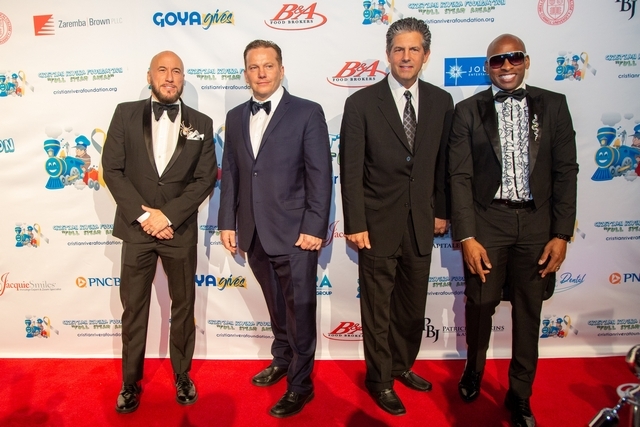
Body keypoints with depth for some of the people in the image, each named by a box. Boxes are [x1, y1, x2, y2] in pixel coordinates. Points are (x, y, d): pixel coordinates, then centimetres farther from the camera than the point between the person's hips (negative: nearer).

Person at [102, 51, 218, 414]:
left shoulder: (201, 123, 3)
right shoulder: (126, 114, 3)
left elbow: (205, 178, -4)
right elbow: (112, 169, -2)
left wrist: (167, 215, -13)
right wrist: (142, 214, -12)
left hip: (181, 230, 0)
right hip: (136, 227, 0)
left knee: (183, 306, 12)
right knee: (133, 309, 10)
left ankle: (183, 375, 30)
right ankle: (131, 382, 27)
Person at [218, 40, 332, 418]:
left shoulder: (308, 113, -4)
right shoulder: (236, 117, 11)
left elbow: (320, 174, -9)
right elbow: (230, 173, 11)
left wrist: (314, 228, -14)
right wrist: (227, 222, 7)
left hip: (294, 233, -4)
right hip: (253, 233, 5)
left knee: (300, 309, 6)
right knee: (276, 305, 20)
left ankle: (300, 384, 24)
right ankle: (282, 359, 42)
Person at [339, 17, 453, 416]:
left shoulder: (441, 102, 4)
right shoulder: (362, 102, -7)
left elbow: (442, 163, 9)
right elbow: (351, 170, -9)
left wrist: (441, 211, 8)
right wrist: (355, 225, -12)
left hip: (422, 224, 4)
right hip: (378, 224, -3)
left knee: (414, 306, 17)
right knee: (378, 309, 10)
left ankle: (402, 365, 41)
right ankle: (380, 379, 31)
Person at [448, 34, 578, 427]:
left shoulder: (553, 105, 4)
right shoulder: (468, 111, 0)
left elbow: (565, 171, 2)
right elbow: (461, 177, -5)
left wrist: (562, 234, -4)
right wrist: (466, 236, -11)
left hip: (537, 223, 2)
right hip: (487, 222, -1)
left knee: (529, 313, 12)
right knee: (480, 305, 10)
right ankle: (473, 371, 40)